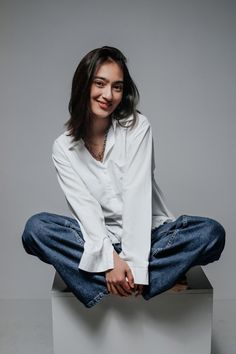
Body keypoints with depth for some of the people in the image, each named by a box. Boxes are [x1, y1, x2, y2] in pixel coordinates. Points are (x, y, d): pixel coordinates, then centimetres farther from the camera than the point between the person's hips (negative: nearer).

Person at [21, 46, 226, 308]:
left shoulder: (137, 127, -6)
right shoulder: (64, 147, -2)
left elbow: (137, 194, -15)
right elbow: (84, 206, -12)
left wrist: (133, 262, -23)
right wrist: (110, 259, -26)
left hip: (145, 235, -1)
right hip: (97, 240, 2)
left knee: (211, 232, -26)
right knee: (35, 228, -25)